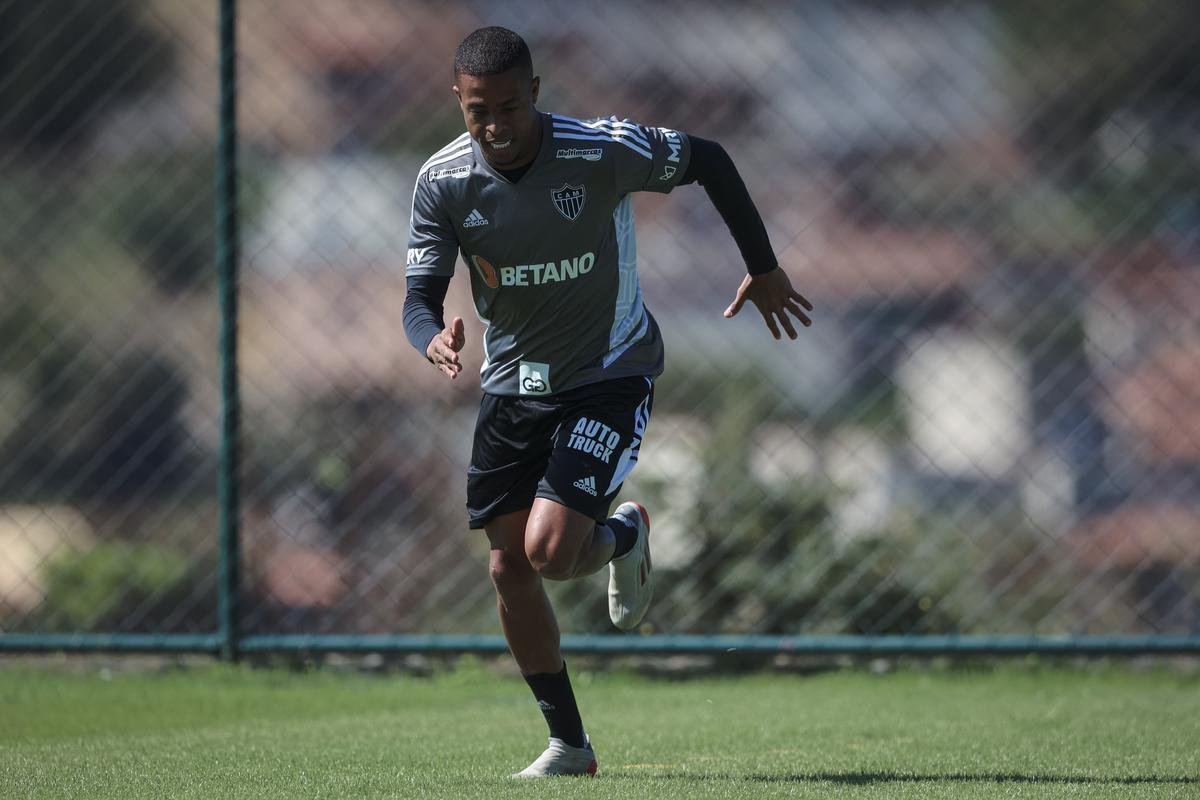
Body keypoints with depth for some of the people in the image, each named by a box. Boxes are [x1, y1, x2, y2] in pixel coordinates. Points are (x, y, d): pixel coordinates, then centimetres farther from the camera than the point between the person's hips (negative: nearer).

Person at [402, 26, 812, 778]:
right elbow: (420, 294, -11)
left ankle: (625, 534, 18)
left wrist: (764, 268, 2)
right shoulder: (442, 181, -12)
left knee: (549, 550, -19)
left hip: (611, 375, -4)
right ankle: (569, 744, 15)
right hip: (512, 384, 4)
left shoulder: (604, 152, -21)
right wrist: (436, 338, -36)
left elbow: (708, 160, -5)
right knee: (509, 567, 0)